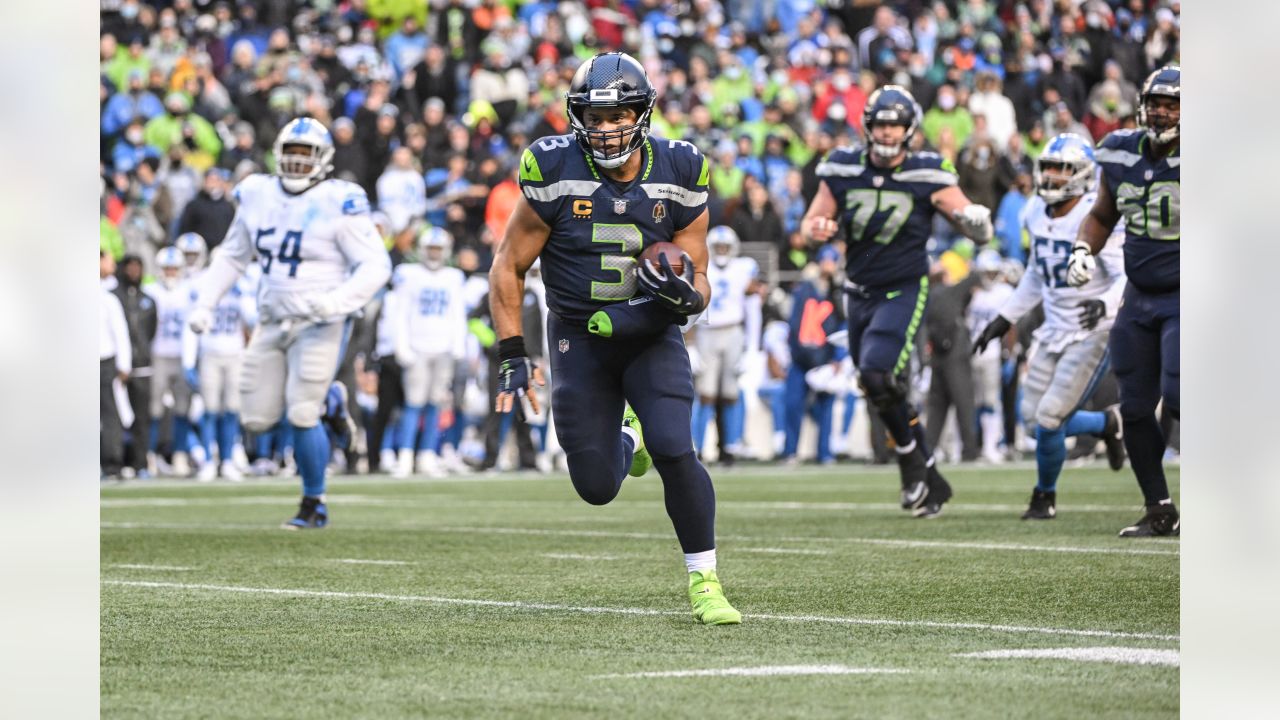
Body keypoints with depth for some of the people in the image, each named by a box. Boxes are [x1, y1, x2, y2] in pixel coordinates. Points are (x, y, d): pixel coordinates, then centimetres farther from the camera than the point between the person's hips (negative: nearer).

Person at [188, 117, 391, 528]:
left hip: (319, 326, -6)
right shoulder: (257, 197, 5)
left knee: (301, 416, -13)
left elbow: (376, 266, -14)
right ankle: (326, 407, 30)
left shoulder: (338, 204, -12)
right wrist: (205, 303, 8)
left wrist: (335, 301, -28)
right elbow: (231, 257, 18)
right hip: (272, 323, 6)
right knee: (257, 419, 1)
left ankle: (314, 505, 4)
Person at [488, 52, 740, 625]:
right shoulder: (555, 173, -14)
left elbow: (698, 279, -1)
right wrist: (513, 355, -10)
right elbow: (508, 267, -4)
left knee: (674, 450, -22)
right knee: (597, 488, -1)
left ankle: (704, 582, -7)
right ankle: (627, 439, 37)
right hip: (579, 338, 0)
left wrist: (687, 294, -26)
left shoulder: (677, 175, -9)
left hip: (653, 334, 0)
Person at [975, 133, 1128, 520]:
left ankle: (1045, 497, 14)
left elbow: (1126, 276, -22)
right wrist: (1004, 319, 19)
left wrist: (1105, 304, -41)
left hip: (1093, 333, -7)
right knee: (1035, 419, 5)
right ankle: (1105, 424, 31)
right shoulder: (1038, 214, 5)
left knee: (1049, 420, -10)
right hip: (1055, 331, 7)